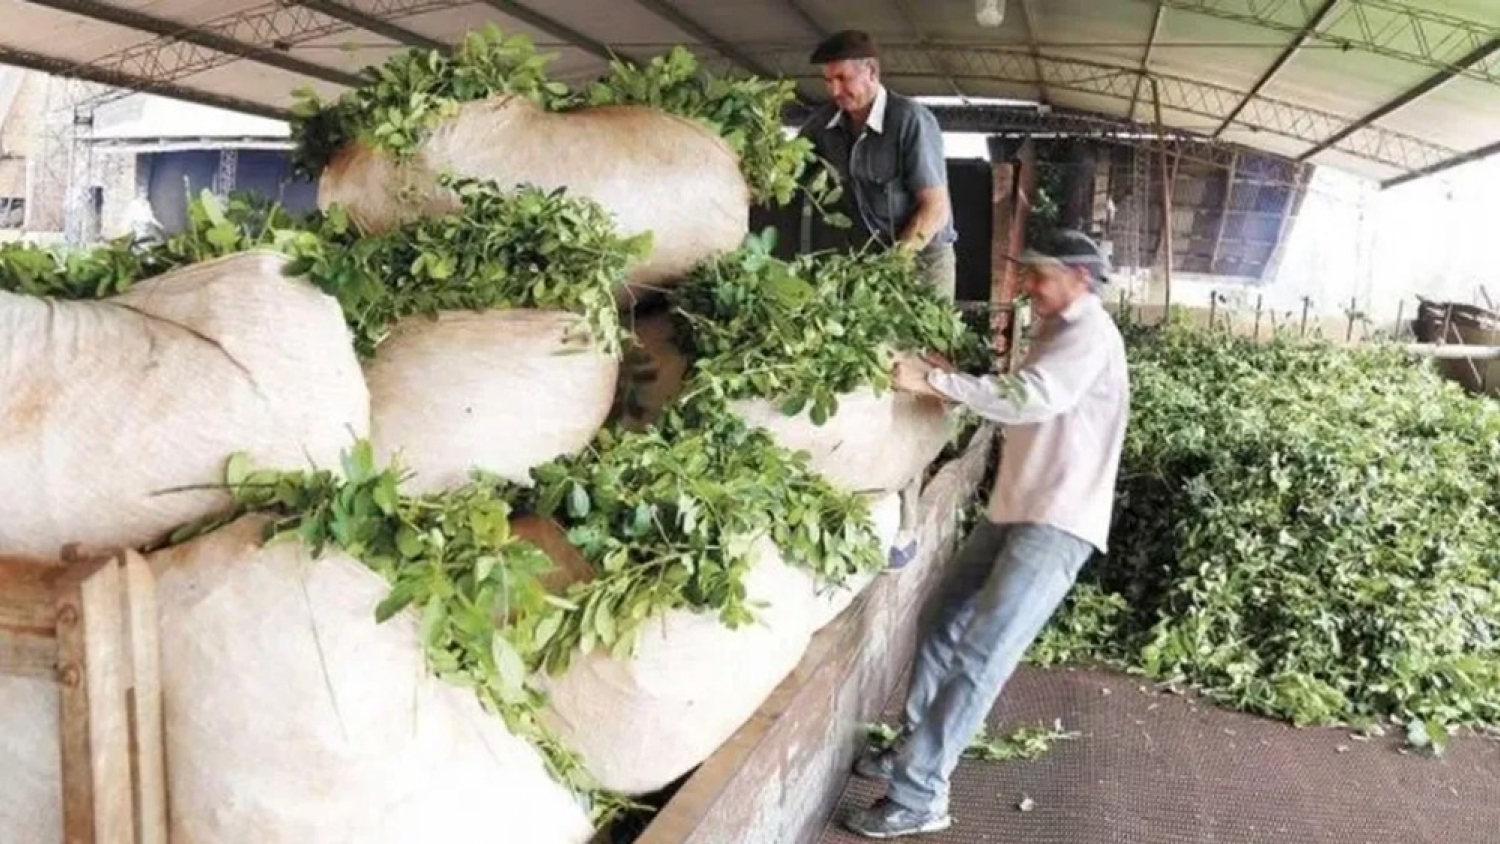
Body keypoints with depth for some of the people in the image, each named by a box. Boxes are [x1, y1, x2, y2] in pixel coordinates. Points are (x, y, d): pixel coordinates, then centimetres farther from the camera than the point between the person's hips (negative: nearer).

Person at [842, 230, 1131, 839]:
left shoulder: (1090, 335, -13)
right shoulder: (1058, 332, 20)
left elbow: (1030, 399, -28)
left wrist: (935, 379, -26)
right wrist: (954, 387, 1)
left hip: (1057, 525, -10)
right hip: (1015, 510, 10)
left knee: (981, 656, -12)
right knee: (942, 624, 11)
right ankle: (913, 750, 24)